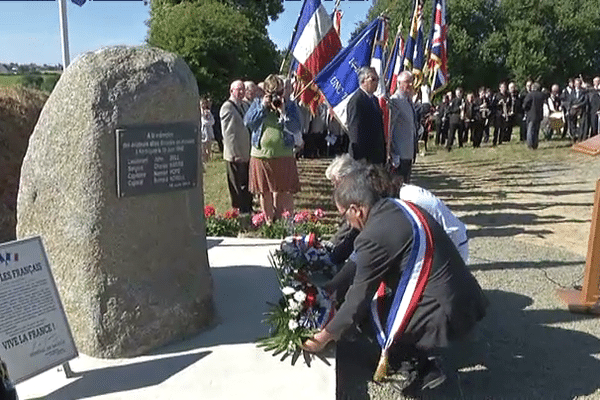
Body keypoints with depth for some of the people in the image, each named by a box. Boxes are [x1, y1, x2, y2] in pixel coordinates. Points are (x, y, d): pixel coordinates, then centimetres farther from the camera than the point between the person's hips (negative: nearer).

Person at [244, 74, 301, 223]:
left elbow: (296, 129, -7)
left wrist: (283, 112, -17)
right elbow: (247, 122, -5)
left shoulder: (289, 105, 4)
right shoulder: (257, 103, 9)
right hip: (261, 154, 2)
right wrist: (263, 107, -10)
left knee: (285, 192, -2)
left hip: (284, 155, -2)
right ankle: (268, 222, 23)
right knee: (264, 192, 9)